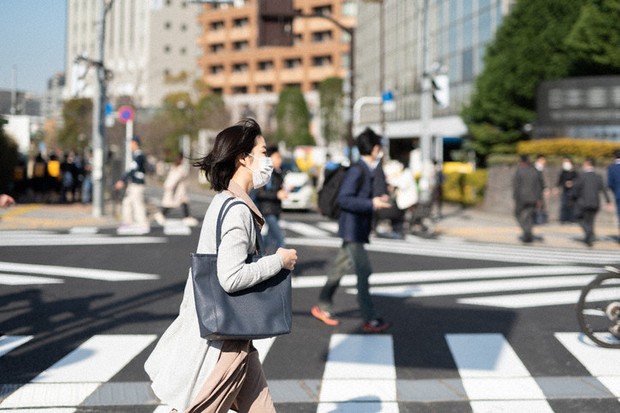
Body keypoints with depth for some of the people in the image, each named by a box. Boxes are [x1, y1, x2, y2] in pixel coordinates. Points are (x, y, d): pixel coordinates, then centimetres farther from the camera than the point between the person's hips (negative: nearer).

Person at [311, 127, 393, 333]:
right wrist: (372, 204, -24)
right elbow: (343, 198, -22)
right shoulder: (357, 170, -17)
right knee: (363, 272, -9)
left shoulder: (368, 171, 13)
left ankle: (322, 307, 28)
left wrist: (378, 200, 11)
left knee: (341, 268, 16)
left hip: (358, 229, 10)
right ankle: (370, 320, -7)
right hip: (352, 229, -10)